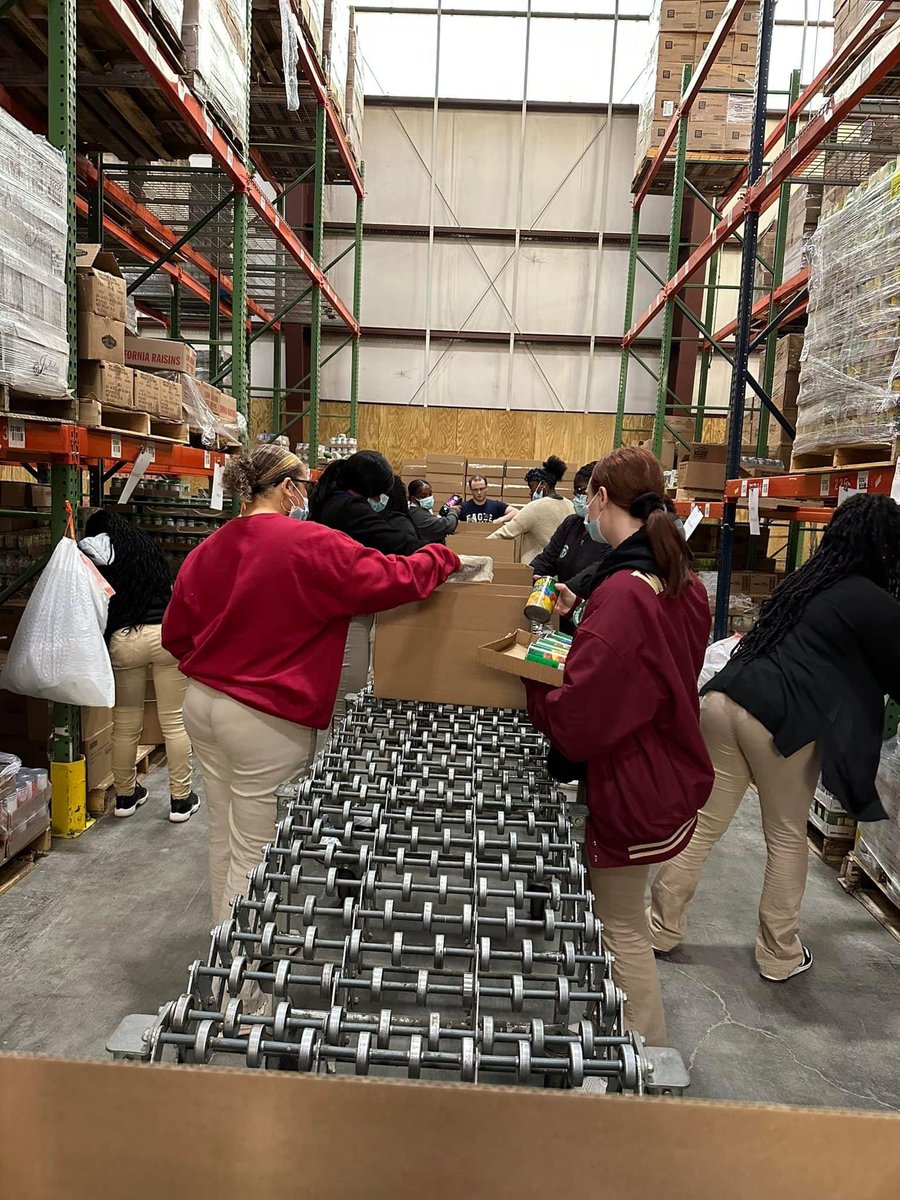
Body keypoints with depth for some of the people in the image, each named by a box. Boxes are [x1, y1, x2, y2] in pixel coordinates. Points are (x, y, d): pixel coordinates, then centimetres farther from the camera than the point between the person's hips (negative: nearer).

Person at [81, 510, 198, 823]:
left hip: (124, 640, -1)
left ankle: (126, 795, 27)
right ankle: (181, 799, 11)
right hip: (166, 633, 1)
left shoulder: (96, 558, 9)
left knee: (126, 724, 12)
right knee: (174, 721, 5)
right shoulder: (148, 546, 17)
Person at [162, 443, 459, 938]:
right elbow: (393, 579, -14)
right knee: (255, 852, 6)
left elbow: (175, 633, 11)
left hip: (201, 703, 8)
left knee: (223, 835, 21)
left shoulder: (207, 550, 3)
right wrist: (444, 557, 4)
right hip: (264, 720, -7)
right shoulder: (312, 545, -16)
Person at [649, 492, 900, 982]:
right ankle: (779, 954, 31)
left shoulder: (809, 577, 18)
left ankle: (664, 924, 28)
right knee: (787, 838, 15)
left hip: (724, 699, 6)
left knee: (705, 822, 16)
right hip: (782, 720, -6)